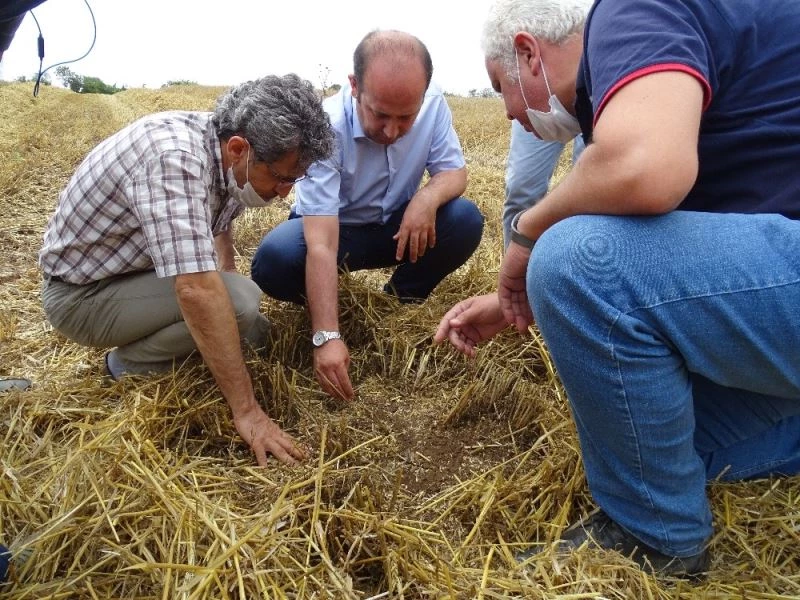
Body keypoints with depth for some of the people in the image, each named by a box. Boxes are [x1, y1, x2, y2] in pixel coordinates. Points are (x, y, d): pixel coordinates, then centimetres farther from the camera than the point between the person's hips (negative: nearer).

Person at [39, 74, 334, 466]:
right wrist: (247, 411, -39)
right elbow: (197, 292, -41)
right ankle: (132, 365, -6)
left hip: (135, 268, 8)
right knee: (239, 303, -26)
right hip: (81, 293, -7)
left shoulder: (229, 152, -9)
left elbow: (218, 229, 12)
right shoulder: (174, 157, -35)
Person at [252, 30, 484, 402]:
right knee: (273, 262, -33)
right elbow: (322, 247, -37)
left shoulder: (433, 104, -19)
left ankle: (402, 299, 2)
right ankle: (321, 300, 3)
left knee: (466, 221, -24)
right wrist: (327, 337, -44)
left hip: (396, 228, 4)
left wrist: (427, 197, -34)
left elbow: (454, 171, -8)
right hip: (330, 229, -3)